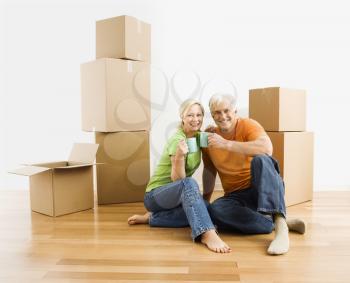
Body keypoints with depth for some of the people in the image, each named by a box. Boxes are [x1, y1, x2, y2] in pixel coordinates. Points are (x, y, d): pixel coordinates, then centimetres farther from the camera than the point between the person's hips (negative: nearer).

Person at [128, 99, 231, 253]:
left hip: (175, 193, 8)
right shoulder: (178, 140, -21)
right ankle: (207, 234, -50)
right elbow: (177, 179, -25)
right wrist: (179, 156, -42)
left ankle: (151, 217, -7)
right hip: (156, 195, -8)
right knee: (189, 183, -38)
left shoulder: (198, 137, 3)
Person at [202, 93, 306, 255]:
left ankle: (281, 226, -42)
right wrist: (205, 199, 7)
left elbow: (267, 148, -32)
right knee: (213, 211, -30)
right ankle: (274, 224, -22)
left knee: (261, 160, -35)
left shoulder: (248, 125, -10)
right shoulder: (209, 137, 3)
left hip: (265, 189, -3)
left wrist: (226, 144, -34)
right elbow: (209, 169, 14)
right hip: (235, 196, 4)